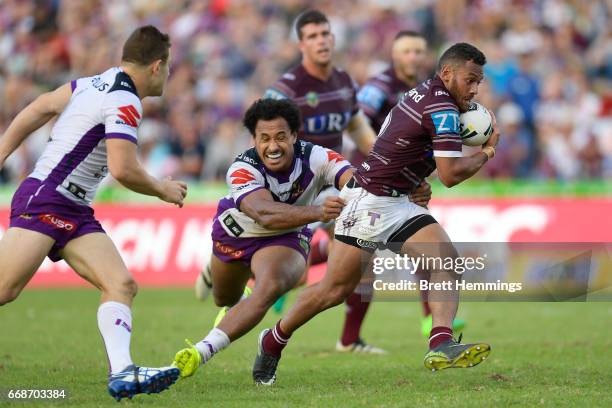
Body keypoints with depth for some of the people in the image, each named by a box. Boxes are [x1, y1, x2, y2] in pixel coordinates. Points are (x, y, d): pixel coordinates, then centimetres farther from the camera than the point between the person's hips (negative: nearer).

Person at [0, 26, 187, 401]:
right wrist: (162, 190, -4)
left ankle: (122, 373, -18)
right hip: (45, 201, -10)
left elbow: (38, 109, 17)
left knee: (121, 285, -6)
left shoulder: (92, 84, 13)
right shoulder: (124, 103, -14)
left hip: (75, 213, 10)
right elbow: (123, 170, -21)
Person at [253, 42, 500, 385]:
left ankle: (441, 345, -24)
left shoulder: (424, 94, 10)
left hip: (399, 205, 10)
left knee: (448, 261, -11)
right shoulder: (442, 110, -18)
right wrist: (487, 153, -4)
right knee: (334, 291, -1)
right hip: (370, 200, -10)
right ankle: (273, 341, 18)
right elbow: (451, 175, -22)